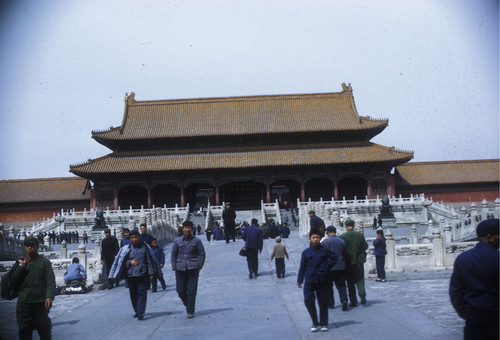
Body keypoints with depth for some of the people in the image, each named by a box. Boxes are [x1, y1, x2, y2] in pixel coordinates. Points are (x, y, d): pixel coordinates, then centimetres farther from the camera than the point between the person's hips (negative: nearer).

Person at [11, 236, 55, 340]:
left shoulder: (44, 262, 6)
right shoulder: (21, 262, 14)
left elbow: (51, 281, -3)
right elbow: (13, 281, 5)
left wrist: (49, 297, -16)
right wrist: (21, 266, -5)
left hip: (41, 302, -2)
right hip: (23, 302, 2)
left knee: (44, 330, 7)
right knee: (24, 331, 5)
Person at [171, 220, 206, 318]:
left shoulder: (196, 241, 2)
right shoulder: (177, 241, 6)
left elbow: (202, 254, 5)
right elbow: (173, 254, 12)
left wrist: (199, 266, -4)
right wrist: (174, 267, 4)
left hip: (193, 269, -2)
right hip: (180, 269, 2)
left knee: (191, 290, -4)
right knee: (180, 290, 5)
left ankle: (190, 311, 5)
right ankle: (188, 305, 31)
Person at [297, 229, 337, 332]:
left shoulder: (325, 250, 0)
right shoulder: (306, 252, 2)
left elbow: (334, 258, 10)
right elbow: (302, 267, 7)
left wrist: (326, 267, 0)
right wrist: (299, 280, 7)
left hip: (322, 280, 0)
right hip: (309, 281, 0)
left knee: (323, 302, 4)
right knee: (308, 301, -9)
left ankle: (324, 324, 18)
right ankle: (315, 323, 7)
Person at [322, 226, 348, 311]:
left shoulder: (325, 242, -7)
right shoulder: (342, 241, 2)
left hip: (329, 267, -2)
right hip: (341, 267, 2)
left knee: (329, 286, 11)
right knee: (341, 285, 6)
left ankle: (330, 303, 15)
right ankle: (344, 300, -14)